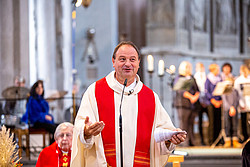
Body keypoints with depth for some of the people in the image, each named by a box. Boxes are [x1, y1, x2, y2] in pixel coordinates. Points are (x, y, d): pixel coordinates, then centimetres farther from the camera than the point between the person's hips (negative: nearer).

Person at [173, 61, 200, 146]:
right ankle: (185, 142, -10)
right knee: (184, 123, -9)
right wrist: (191, 97, -19)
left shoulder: (192, 78, 21)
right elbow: (180, 91, -11)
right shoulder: (178, 79, 3)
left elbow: (197, 89, 14)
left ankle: (192, 142, 4)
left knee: (191, 123, 3)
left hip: (193, 104, 5)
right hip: (183, 104, -5)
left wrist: (196, 96, -7)